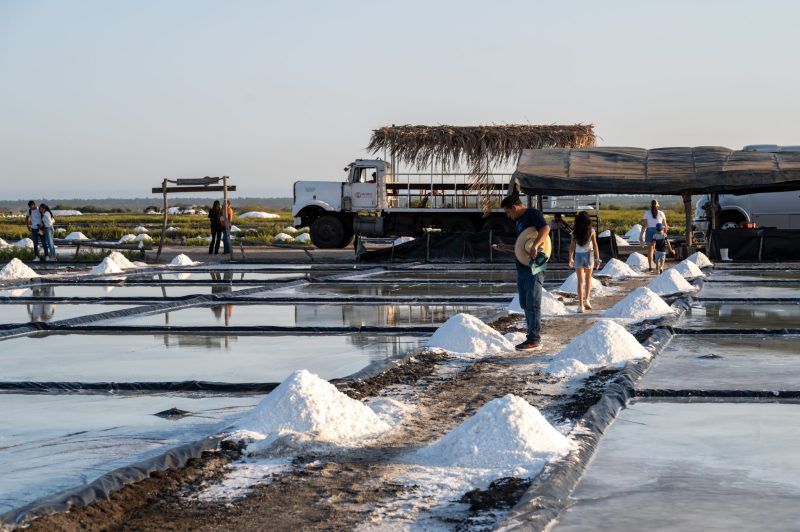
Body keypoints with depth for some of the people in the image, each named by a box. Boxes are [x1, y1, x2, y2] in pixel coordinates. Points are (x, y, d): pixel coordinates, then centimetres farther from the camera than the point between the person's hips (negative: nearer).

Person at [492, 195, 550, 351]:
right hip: (522, 268, 10)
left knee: (532, 304, -7)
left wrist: (535, 246, -39)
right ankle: (532, 335, 19)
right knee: (525, 304, 12)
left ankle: (534, 339, -3)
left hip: (533, 268, -10)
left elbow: (545, 228, -26)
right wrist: (505, 248, 19)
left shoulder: (533, 214, -8)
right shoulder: (518, 222, 21)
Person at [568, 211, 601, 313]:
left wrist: (570, 259, 15)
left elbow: (572, 247, 1)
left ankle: (581, 305, -6)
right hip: (589, 255, 0)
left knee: (580, 281, 2)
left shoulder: (575, 232, -2)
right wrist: (597, 259, -1)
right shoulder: (591, 231, -5)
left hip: (578, 256, 0)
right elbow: (595, 246, -6)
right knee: (588, 278, 23)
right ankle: (587, 299, 16)